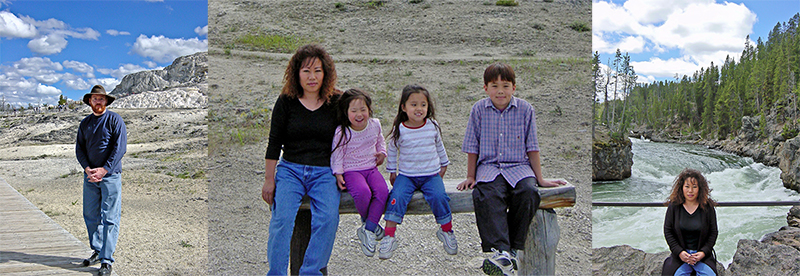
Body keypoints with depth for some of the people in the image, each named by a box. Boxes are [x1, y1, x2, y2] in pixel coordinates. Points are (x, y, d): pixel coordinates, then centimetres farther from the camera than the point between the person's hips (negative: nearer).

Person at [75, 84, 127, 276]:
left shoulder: (115, 120, -2)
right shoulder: (85, 123, 14)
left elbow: (120, 148, -9)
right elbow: (79, 148, 12)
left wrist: (103, 170, -15)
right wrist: (87, 169, -6)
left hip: (110, 175, -5)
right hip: (90, 176, 5)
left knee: (109, 218, -6)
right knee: (90, 215, 9)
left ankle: (107, 260, -4)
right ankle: (97, 251, 24)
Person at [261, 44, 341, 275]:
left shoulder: (335, 103, 6)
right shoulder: (286, 102, 6)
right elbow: (274, 144, 7)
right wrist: (269, 180, 3)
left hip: (324, 172, 0)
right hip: (290, 169, 0)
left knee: (328, 217, -27)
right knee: (283, 217, -24)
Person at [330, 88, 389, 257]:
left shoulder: (375, 125, 2)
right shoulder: (341, 132, -11)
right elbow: (336, 154, -3)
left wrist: (382, 153, 7)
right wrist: (338, 174, -11)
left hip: (371, 168, 4)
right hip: (351, 171, -4)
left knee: (382, 191, -27)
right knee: (362, 192, -34)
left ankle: (368, 230, -16)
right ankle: (367, 221, -2)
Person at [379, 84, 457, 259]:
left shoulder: (432, 126, 2)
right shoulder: (399, 130, -3)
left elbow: (439, 147, 19)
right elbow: (392, 151, 10)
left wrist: (443, 166, 24)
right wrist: (392, 172, 12)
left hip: (431, 175, 1)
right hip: (406, 175, -1)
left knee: (438, 196, -25)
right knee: (397, 197, -26)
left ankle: (446, 231, -2)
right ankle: (389, 236, -19)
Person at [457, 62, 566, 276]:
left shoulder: (525, 110, 5)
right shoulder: (479, 110, 5)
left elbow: (532, 147, 9)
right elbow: (472, 148, 11)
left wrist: (540, 179, 8)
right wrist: (470, 177, 10)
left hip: (519, 166, 1)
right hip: (489, 167, -1)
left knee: (529, 193, -32)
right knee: (486, 195, -33)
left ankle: (514, 249, -21)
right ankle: (500, 252, -44)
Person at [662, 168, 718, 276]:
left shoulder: (707, 207, 0)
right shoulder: (673, 206, -1)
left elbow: (713, 232, 4)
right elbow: (667, 231, 2)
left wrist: (703, 252, -8)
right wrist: (679, 252, -8)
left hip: (703, 254, 0)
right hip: (680, 254, 0)